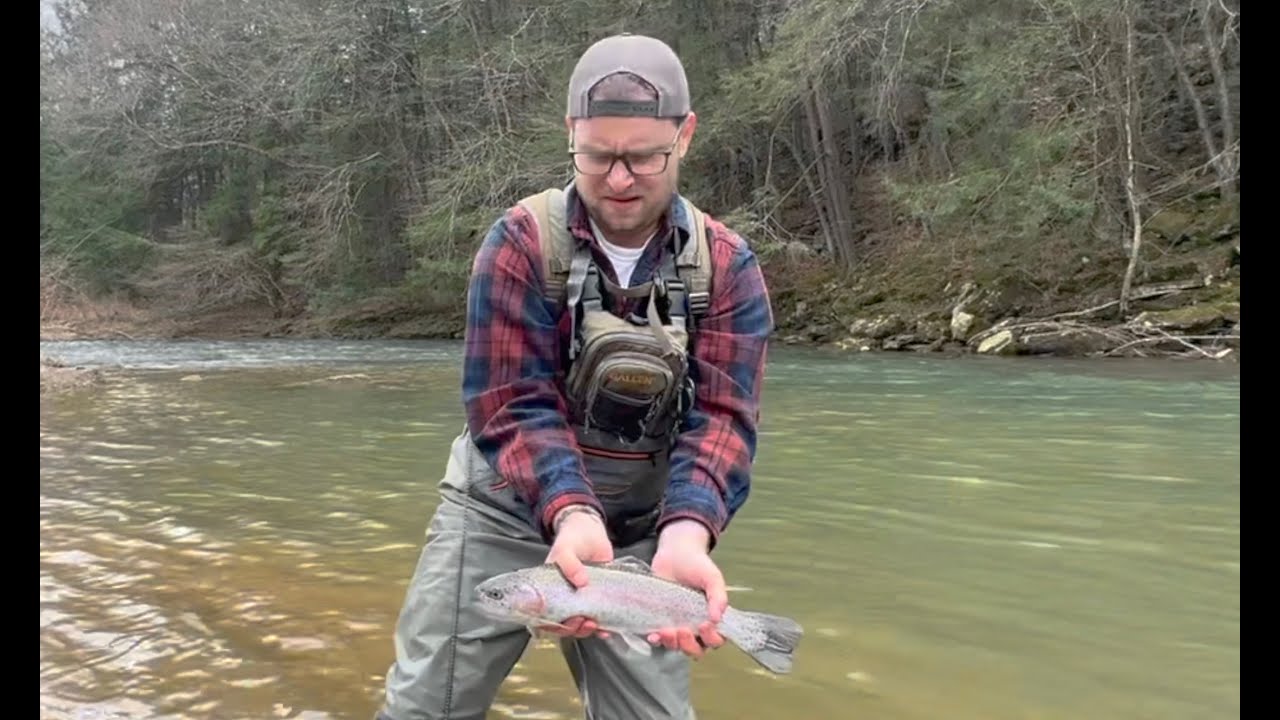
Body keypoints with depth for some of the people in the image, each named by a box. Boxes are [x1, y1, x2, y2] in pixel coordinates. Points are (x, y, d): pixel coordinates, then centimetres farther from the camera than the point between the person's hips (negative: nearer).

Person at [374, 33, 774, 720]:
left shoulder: (726, 267, -7)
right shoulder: (521, 242, -12)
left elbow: (721, 418, -15)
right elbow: (512, 404, -18)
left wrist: (685, 534, -34)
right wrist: (572, 513, -35)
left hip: (641, 530, 2)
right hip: (506, 509, -1)